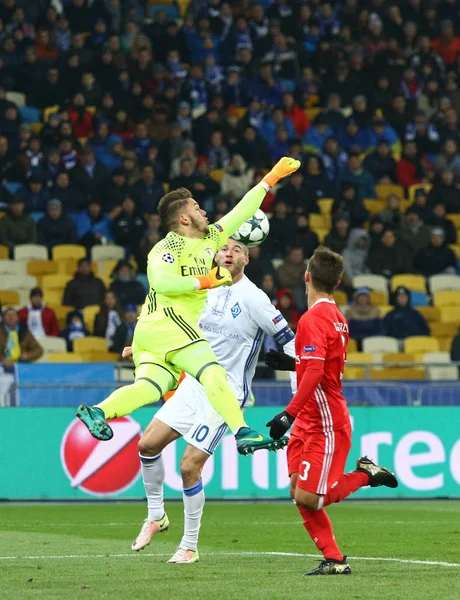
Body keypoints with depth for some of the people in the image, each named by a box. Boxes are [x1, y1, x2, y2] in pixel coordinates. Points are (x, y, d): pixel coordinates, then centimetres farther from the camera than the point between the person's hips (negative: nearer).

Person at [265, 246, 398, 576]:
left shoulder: (313, 319, -17)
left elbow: (314, 373, -26)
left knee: (307, 497, -10)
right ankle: (334, 559, 5)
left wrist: (289, 414, -27)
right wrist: (292, 363, 23)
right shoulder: (336, 316, 12)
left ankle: (364, 474, 6)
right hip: (310, 422, 9)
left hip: (325, 423, -9)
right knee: (299, 493, 4)